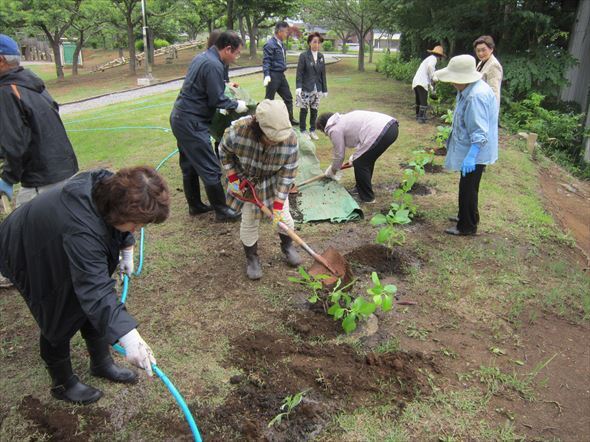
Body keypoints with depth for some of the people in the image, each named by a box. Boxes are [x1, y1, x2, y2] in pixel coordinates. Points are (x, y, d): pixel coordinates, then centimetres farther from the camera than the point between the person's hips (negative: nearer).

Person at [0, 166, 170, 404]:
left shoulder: (111, 185, -24)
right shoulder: (82, 230, -47)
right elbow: (96, 291, -50)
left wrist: (127, 251, 5)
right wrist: (128, 337, -56)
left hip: (62, 250, 8)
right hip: (29, 255, -7)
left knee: (90, 307, 12)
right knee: (58, 319, 2)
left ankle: (102, 363, 31)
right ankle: (63, 384, 25)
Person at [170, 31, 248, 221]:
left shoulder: (201, 57, 13)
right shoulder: (214, 65, -18)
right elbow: (217, 100, -17)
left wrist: (225, 85, 21)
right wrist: (236, 105, -3)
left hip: (179, 118, 11)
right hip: (192, 123, -11)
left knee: (189, 166, 17)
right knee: (210, 169, -3)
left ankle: (195, 205, 29)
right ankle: (221, 210, 6)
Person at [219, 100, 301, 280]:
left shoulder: (290, 139, -33)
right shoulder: (238, 131, -36)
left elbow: (287, 173, -22)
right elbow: (224, 152, -12)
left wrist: (278, 205, -21)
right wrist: (233, 179, -13)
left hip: (273, 181, 1)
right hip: (246, 180, -1)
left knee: (282, 216, 2)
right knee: (249, 220, 1)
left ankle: (288, 246, 32)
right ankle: (252, 258, 23)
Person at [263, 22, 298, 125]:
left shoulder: (281, 44, 11)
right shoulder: (270, 44, -14)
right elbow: (266, 61, -19)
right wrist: (267, 75, -27)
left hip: (281, 75, 9)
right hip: (273, 75, -9)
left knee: (288, 97, 14)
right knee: (269, 99, 1)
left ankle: (290, 118, 25)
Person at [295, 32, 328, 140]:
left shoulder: (321, 56, 8)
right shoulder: (303, 56, -6)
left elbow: (323, 73, 11)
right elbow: (299, 73, -9)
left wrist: (324, 89, 10)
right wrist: (298, 87, -19)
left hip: (317, 88, 4)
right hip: (305, 88, -4)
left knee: (314, 110, 7)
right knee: (304, 110, 2)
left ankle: (312, 130, 18)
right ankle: (303, 130, 14)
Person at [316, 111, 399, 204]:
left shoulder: (334, 130, 2)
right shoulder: (344, 119, 29)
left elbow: (339, 155, 9)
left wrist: (333, 171, 26)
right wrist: (355, 156, 40)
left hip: (381, 132, -10)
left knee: (359, 163, 5)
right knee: (367, 160, 25)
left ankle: (367, 197, 16)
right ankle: (362, 189, 39)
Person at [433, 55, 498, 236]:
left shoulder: (477, 96, -28)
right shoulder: (469, 90, 5)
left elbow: (480, 132, -30)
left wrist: (471, 156, -33)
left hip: (475, 153, -10)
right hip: (469, 149, 10)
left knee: (468, 188, 2)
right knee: (467, 187, 23)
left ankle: (467, 227, 16)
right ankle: (466, 216, 40)